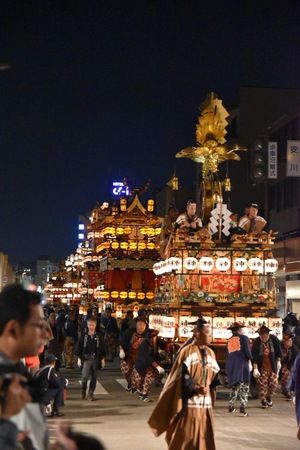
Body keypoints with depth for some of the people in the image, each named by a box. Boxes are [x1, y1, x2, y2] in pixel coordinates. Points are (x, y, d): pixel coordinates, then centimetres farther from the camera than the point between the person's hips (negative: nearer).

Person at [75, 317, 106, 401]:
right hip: (86, 358, -1)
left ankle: (90, 394, 15)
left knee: (94, 378, 4)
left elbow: (102, 348, 7)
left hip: (96, 359, 2)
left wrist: (102, 359, 3)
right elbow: (79, 347, 4)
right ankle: (83, 390, 14)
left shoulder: (99, 336, 4)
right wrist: (79, 359, 0)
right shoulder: (84, 336, 1)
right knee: (85, 376, -12)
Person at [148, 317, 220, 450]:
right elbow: (182, 376, -14)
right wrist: (195, 388, -26)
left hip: (206, 403, 6)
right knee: (185, 436, -4)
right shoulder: (187, 351, -7)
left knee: (204, 437, 8)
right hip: (190, 402, -6)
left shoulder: (210, 353, 13)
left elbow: (214, 375, 14)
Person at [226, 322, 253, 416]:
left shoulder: (229, 340, 18)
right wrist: (249, 362, 2)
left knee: (234, 386, 18)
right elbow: (247, 351, -7)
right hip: (242, 363, -5)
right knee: (244, 386, -5)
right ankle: (242, 408, -14)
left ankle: (231, 406, 21)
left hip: (231, 366, 5)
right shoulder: (243, 338, 2)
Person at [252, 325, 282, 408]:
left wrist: (278, 361, 6)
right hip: (262, 367, -2)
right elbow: (254, 357, -17)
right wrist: (255, 369, -21)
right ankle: (263, 401, 14)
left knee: (274, 383, 1)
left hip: (273, 367, 2)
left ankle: (269, 396, 26)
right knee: (262, 384, -1)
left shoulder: (274, 339, -11)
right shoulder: (256, 342, -16)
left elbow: (278, 351, 5)